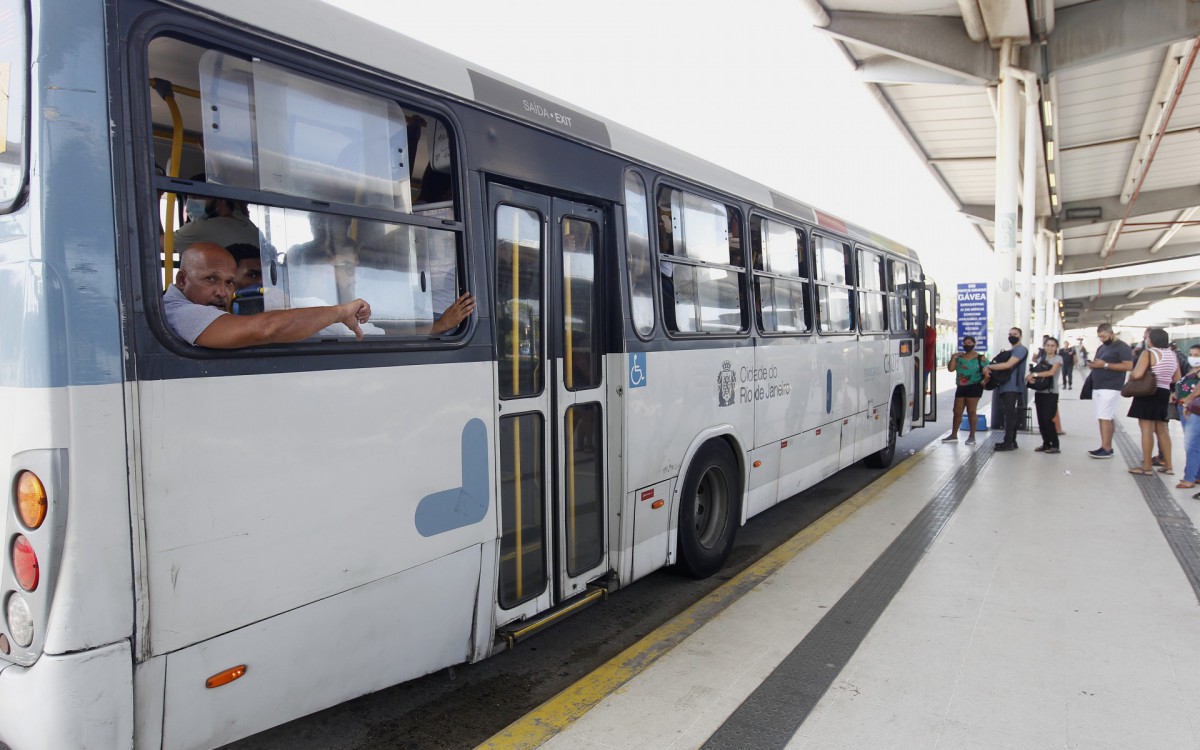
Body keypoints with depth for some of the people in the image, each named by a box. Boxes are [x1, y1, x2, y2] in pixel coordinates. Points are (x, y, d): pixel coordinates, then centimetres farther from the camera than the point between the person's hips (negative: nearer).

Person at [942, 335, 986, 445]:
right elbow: (950, 369, 3)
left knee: (971, 412, -2)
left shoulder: (980, 358, -1)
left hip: (974, 387, -5)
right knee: (957, 411, 7)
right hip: (961, 387, 5)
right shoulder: (959, 357, 11)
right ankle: (953, 435, 14)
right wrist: (953, 357, -6)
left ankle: (972, 436, 6)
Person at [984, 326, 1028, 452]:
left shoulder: (1021, 349, -7)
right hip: (1005, 385, 9)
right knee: (1007, 413, 10)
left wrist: (989, 367, -14)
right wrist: (989, 369, -1)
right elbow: (1001, 364, 20)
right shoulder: (1009, 351, 23)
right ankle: (1011, 441, 16)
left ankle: (1008, 442, -12)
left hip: (1012, 386, -9)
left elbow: (1008, 365, -19)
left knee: (1008, 413, -12)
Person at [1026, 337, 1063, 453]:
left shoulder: (1058, 358, -2)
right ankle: (1046, 443, 16)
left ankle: (1055, 445, -1)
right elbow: (1034, 372, 7)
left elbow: (1051, 372, -17)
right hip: (1039, 392, 5)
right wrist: (1029, 377, -16)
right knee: (1041, 420, 5)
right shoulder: (1040, 358, 13)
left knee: (1048, 419, -10)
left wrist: (1035, 374, -19)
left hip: (1051, 393, -5)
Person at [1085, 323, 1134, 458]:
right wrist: (1092, 365, 3)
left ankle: (1106, 449, -11)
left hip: (1110, 388, -8)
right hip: (1097, 387, 8)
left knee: (1105, 418, -12)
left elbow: (1128, 366, -14)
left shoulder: (1122, 347, -5)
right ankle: (1107, 447, 8)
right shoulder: (1101, 347, 21)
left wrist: (1105, 365, -19)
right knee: (1105, 418, 7)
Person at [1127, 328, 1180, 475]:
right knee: (1162, 430, 16)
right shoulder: (1172, 355, 11)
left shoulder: (1148, 353, -13)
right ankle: (1168, 465, 20)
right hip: (1164, 393, 8)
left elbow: (1137, 374, -22)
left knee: (1147, 430, -4)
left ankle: (1147, 466, -1)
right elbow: (1176, 379, 15)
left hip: (1147, 393, -8)